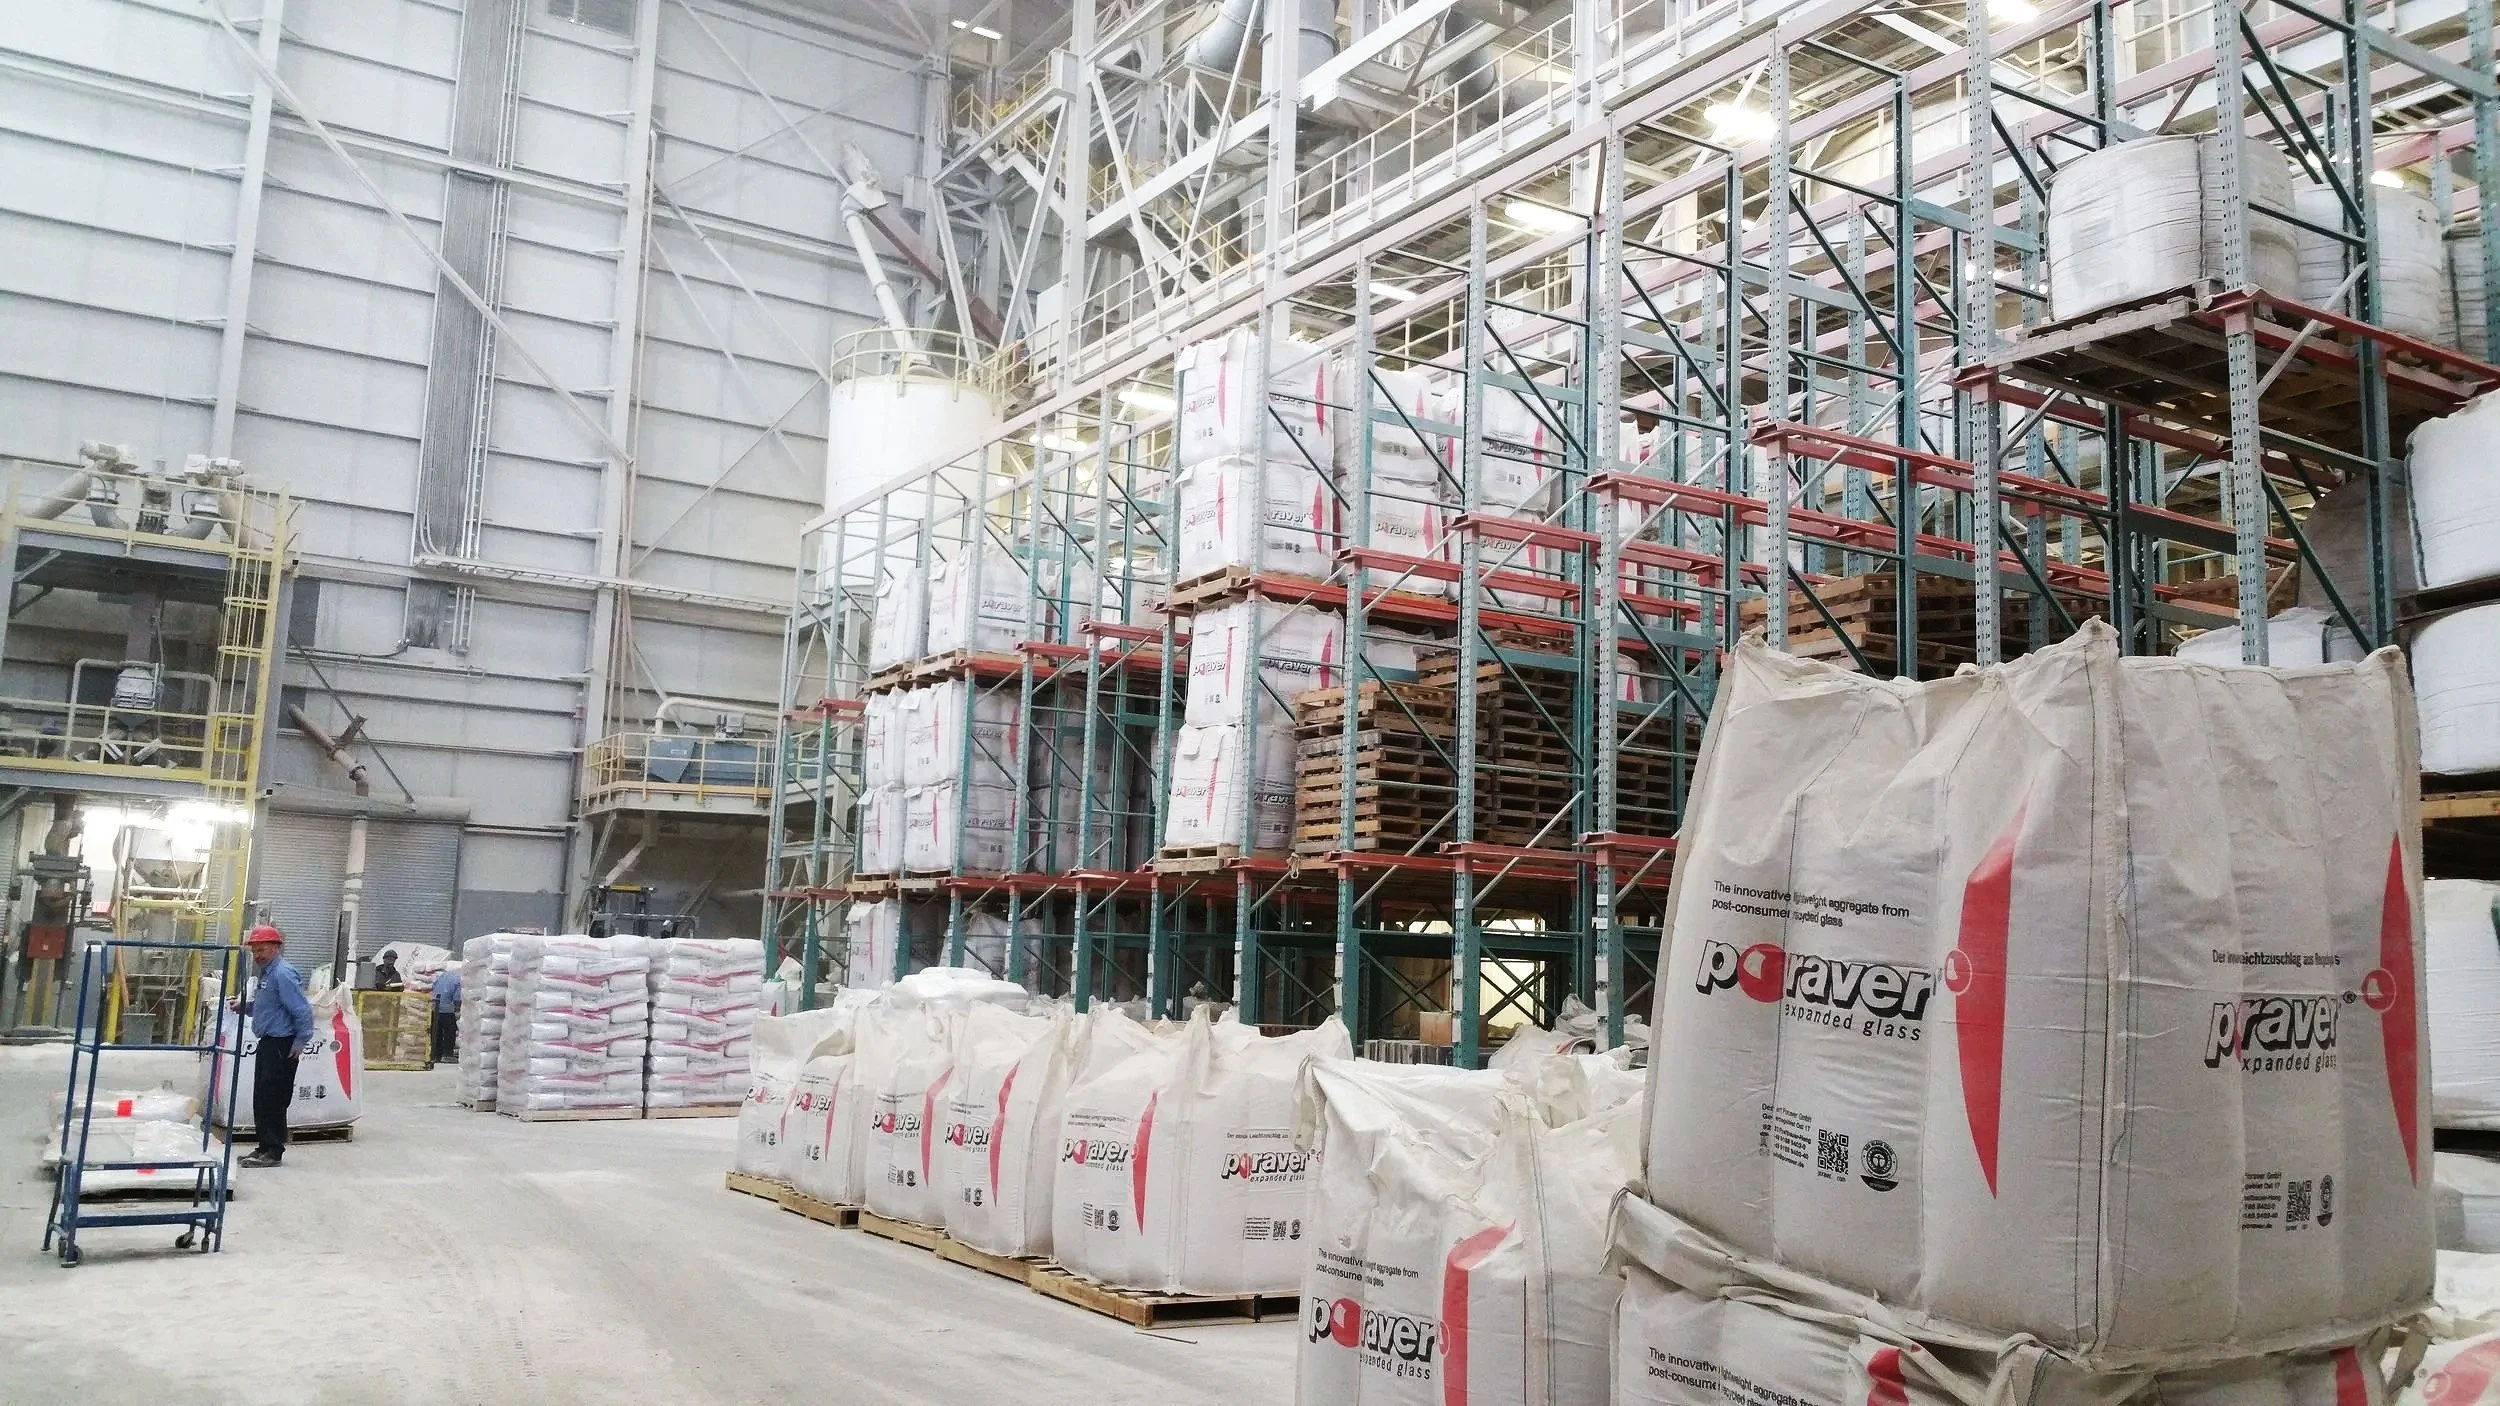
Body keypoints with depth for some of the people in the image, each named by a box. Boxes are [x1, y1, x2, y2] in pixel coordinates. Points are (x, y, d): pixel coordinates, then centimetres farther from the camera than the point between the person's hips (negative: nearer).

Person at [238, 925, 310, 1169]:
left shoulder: (283, 973, -17)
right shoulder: (267, 973, 15)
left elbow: (302, 1010, -21)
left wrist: (300, 1042, -19)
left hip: (282, 1046, -11)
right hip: (268, 1043, 11)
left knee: (273, 1100, -7)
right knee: (261, 1098, 14)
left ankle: (273, 1151, -1)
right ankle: (264, 1146, 22)